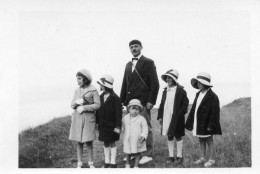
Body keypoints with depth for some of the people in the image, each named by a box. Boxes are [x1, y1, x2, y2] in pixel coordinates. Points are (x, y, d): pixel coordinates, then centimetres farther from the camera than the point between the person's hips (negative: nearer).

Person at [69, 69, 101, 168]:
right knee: (78, 142, 6)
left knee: (88, 141, 1)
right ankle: (79, 163, 16)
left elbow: (97, 105, -10)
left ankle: (91, 163, 14)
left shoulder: (93, 91, -5)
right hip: (77, 118, 4)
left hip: (88, 118, -4)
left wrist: (84, 107, -16)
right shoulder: (77, 90, 10)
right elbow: (72, 105, 13)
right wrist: (76, 102, -10)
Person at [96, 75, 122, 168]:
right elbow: (98, 110, 10)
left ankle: (113, 163, 13)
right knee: (106, 144, 12)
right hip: (103, 125, 6)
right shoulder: (101, 97, 5)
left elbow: (118, 113, -14)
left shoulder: (115, 98, -14)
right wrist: (97, 122, 8)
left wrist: (118, 126, -16)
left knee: (112, 143, 5)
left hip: (111, 125, -6)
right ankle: (107, 162, 21)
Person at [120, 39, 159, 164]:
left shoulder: (148, 62, 0)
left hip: (143, 102, -6)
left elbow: (154, 83, -6)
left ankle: (148, 154, 3)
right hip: (130, 101, 6)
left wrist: (151, 101, -12)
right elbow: (125, 84, 21)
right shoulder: (128, 65, 20)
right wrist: (122, 100, 13)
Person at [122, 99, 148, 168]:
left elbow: (145, 129, -8)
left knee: (137, 153, 9)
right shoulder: (125, 118, 3)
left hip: (137, 141, -2)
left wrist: (143, 136, -18)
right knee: (128, 153, 14)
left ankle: (136, 165, 22)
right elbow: (123, 126, 23)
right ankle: (127, 164, 35)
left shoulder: (141, 119, -8)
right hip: (128, 140, 3)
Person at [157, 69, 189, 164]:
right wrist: (160, 116, 8)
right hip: (166, 118, 5)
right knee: (169, 137, 10)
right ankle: (171, 156, 17)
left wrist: (180, 114, -15)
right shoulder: (165, 91, 10)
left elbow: (185, 104, -8)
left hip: (177, 118, -5)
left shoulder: (180, 90, -7)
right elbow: (162, 104, 13)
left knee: (178, 137, 5)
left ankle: (179, 156, 15)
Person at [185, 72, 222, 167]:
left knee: (209, 141, 4)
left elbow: (214, 112, -17)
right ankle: (203, 158, 24)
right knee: (201, 140, 14)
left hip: (206, 124, -7)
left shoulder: (212, 96, -15)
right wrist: (190, 121, 10)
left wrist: (210, 125, -20)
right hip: (198, 123, 7)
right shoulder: (198, 94, 10)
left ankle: (211, 160, 14)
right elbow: (193, 108, 13)